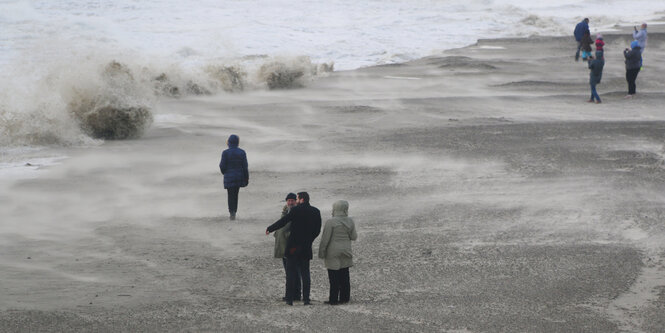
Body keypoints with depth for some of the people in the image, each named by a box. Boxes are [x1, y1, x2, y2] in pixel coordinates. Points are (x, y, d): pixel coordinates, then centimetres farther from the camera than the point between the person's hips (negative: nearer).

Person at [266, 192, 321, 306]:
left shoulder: (296, 210, -11)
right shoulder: (316, 212, 3)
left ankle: (290, 298, 2)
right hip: (306, 248, 4)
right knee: (305, 273, 10)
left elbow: (283, 221, -8)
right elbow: (317, 230, 7)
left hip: (293, 246, -4)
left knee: (291, 273, 3)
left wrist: (270, 229, 5)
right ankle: (306, 299, 4)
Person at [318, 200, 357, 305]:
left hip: (333, 253, -5)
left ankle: (333, 299, 0)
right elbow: (354, 237, 7)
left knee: (334, 277, -2)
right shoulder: (350, 221, 2)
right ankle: (344, 298, 14)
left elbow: (325, 239, -13)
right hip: (346, 252, 5)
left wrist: (321, 253, -7)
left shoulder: (331, 222, -14)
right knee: (344, 276, 11)